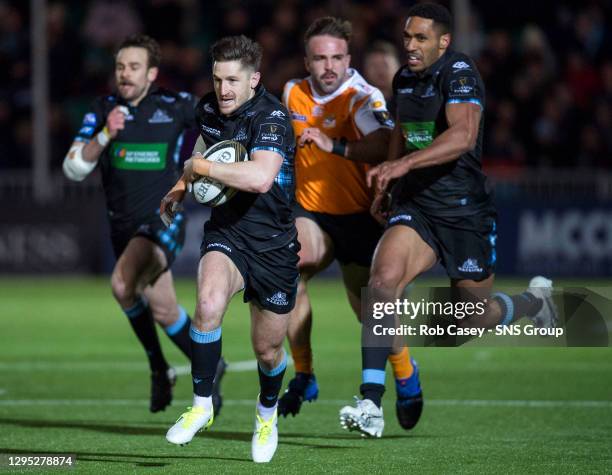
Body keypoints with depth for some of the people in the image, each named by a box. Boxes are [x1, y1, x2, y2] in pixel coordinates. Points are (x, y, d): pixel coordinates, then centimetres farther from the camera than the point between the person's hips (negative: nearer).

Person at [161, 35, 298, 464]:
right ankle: (202, 405, -16)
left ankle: (267, 413, 42)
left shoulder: (272, 118, -23)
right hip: (226, 231, 3)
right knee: (209, 303, -30)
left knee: (268, 350, 9)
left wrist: (202, 167, -30)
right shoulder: (209, 108, 0)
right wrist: (182, 187, 15)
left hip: (273, 244, -3)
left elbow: (260, 178, -42)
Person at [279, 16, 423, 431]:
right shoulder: (294, 93, 1)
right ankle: (304, 377, -9)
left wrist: (335, 146, -46)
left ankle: (407, 379, 26)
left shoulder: (362, 97, -18)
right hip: (311, 211, 4)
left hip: (357, 215, -4)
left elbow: (382, 147, -35)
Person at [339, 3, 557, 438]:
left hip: (465, 210, -5)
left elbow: (463, 135, -36)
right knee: (384, 279, -21)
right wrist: (385, 184, 22)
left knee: (473, 318, 6)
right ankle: (371, 406, -23)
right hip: (415, 205, 5)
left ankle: (536, 301, 42)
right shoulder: (405, 78, 6)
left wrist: (403, 164, -47)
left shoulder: (460, 73, -18)